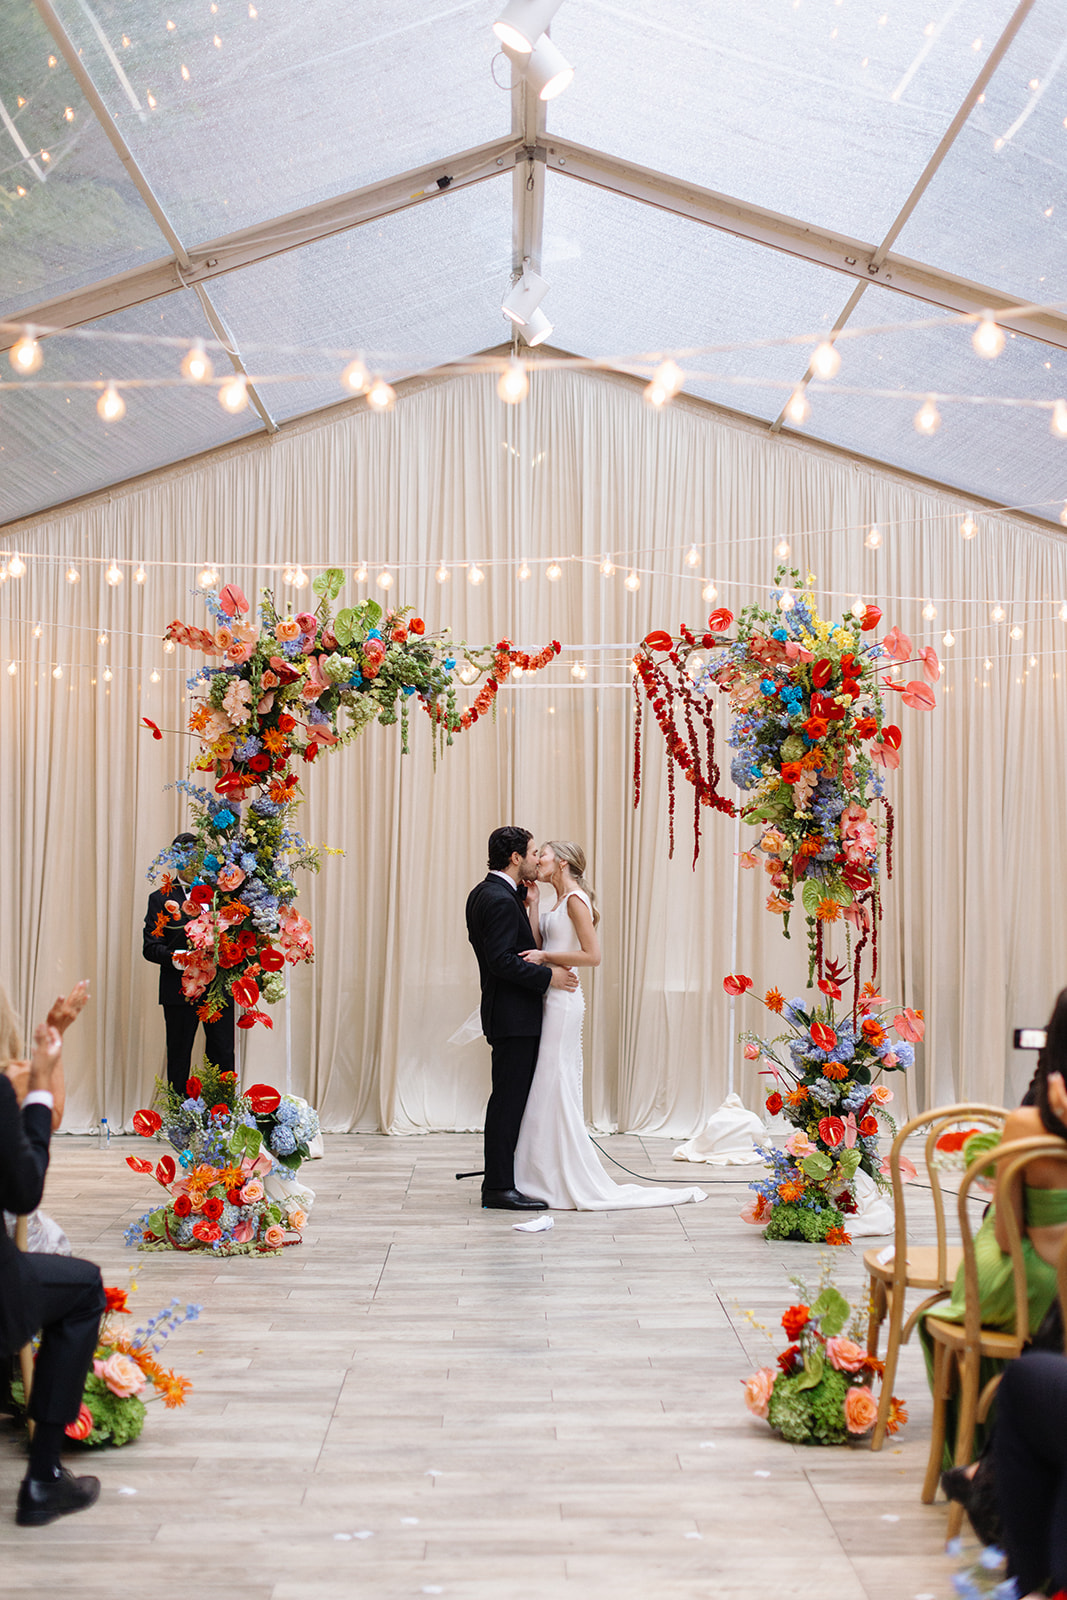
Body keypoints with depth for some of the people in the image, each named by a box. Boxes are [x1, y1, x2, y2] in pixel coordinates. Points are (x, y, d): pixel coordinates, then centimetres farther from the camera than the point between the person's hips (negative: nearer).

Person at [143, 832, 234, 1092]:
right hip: (179, 990, -1)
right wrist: (174, 957, -19)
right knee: (178, 1056, 5)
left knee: (223, 1056, 2)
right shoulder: (160, 898, 6)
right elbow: (150, 947, -1)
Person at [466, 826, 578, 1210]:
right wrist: (548, 977, -17)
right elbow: (502, 961, -24)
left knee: (509, 1099, 15)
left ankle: (498, 1178, 22)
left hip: (506, 1015, 10)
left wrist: (524, 899, 9)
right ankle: (499, 1189, -1)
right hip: (513, 1017, -10)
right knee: (508, 1099, -6)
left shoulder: (484, 893, 13)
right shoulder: (501, 900, -19)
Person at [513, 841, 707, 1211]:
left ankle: (571, 1182, 2)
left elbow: (593, 955, -16)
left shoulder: (575, 899, -11)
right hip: (552, 999, 9)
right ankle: (549, 1176, 16)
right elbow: (536, 945, 10)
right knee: (546, 1087, 10)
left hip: (563, 1000, -9)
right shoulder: (559, 901, 16)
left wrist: (546, 957, -16)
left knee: (555, 1085, -5)